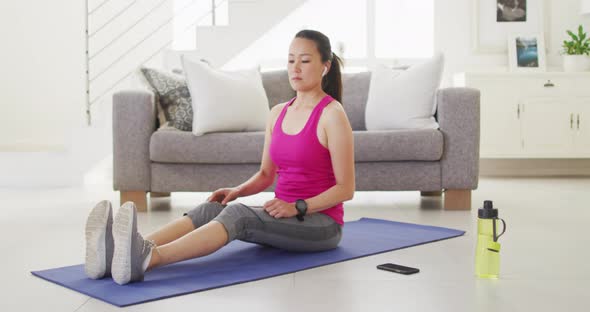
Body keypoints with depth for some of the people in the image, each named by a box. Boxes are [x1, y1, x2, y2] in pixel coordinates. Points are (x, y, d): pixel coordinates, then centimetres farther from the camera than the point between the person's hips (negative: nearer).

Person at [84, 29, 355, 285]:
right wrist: (237, 191, -5)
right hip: (284, 218, 7)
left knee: (238, 214, -34)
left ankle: (147, 259, -57)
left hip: (321, 224, -6)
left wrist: (297, 208, -22)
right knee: (211, 209, -21)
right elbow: (265, 175, 15)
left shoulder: (332, 115, -11)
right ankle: (120, 251, -43)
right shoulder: (278, 113, 11)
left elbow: (345, 188, -11)